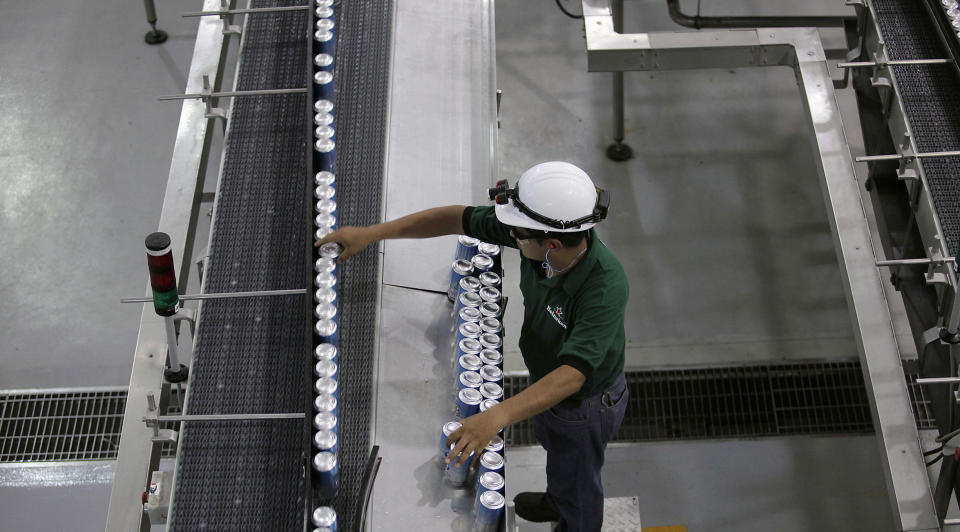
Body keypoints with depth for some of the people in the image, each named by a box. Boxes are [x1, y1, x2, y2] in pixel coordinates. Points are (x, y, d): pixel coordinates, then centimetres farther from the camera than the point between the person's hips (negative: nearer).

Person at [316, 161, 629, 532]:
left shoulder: (606, 286, -44)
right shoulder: (541, 230, -25)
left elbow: (571, 375, -49)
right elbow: (459, 219, -15)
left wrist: (497, 416, -61)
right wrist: (373, 232, -15)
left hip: (585, 401, -7)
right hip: (546, 377, 7)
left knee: (576, 482, 23)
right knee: (553, 445, 37)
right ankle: (557, 501, 67)